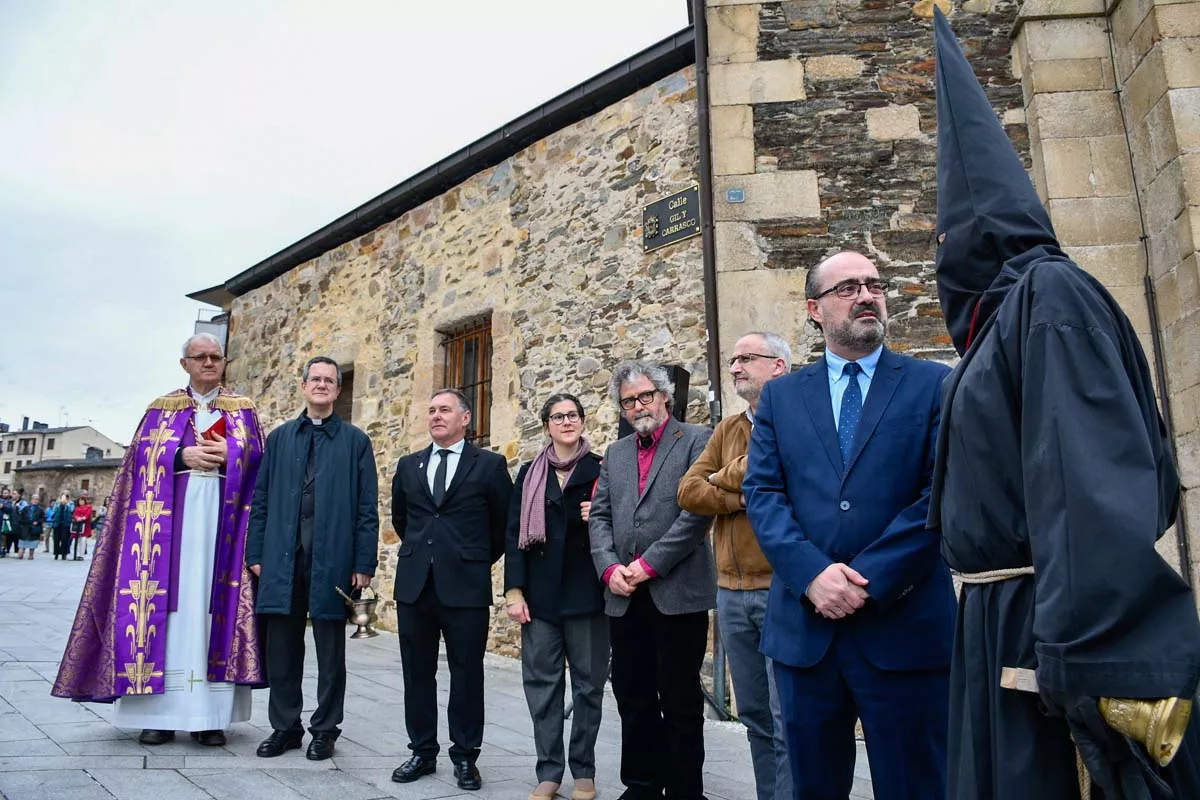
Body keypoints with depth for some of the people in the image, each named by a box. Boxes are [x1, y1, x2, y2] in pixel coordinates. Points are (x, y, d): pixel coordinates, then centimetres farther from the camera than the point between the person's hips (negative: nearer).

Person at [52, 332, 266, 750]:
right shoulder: (162, 408, 15)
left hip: (221, 516, -1)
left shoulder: (242, 409, 14)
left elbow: (257, 458, 6)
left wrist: (228, 455, -13)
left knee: (213, 602, -4)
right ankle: (160, 712, 2)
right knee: (165, 599, -4)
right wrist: (183, 456, -12)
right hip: (170, 515, 1)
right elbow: (142, 455, 4)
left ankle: (209, 714, -1)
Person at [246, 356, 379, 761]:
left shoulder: (355, 441, 2)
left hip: (332, 559, -2)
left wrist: (364, 563, -8)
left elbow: (367, 508, -2)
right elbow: (261, 499, 9)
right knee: (281, 648, 10)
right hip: (282, 557, 3)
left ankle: (325, 730, 21)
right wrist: (256, 553, 1)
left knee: (331, 650, 8)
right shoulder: (279, 438, 11)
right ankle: (285, 726, 24)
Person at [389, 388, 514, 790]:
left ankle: (465, 756, 17)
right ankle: (422, 751, 24)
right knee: (417, 672, 10)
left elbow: (505, 522, 6)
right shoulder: (408, 465, 10)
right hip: (414, 582, 4)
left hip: (465, 584, -4)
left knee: (467, 673, 4)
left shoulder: (490, 465, -2)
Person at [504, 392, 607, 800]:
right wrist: (514, 591, -3)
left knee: (588, 682, 5)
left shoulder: (600, 469, 4)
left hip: (586, 592, -1)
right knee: (542, 680, 3)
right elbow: (515, 534, 5)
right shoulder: (529, 473, 9)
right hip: (541, 593, 2)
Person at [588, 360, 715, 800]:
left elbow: (698, 510, -11)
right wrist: (610, 568, -5)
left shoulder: (696, 440, -1)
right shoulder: (615, 453, 17)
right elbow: (599, 516, 12)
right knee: (633, 699, 12)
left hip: (678, 592, -5)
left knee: (681, 702, 4)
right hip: (625, 596, 5)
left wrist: (649, 564, -14)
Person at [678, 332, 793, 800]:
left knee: (788, 718, -2)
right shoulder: (726, 430, 15)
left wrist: (724, 478, -2)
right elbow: (688, 492, 5)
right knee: (754, 715, 15)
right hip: (731, 591, 7)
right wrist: (741, 499, -10)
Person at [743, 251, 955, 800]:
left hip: (905, 626, -2)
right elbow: (761, 492, 2)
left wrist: (869, 580, -14)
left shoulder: (934, 384, 4)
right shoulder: (780, 396, 11)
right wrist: (812, 575, -14)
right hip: (804, 627, 3)